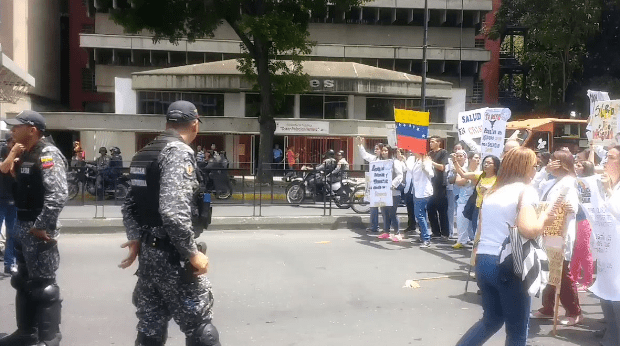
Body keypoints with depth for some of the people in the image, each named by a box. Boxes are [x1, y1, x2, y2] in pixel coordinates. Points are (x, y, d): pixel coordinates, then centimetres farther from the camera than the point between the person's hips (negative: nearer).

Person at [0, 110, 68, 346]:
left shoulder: (47, 155, -16)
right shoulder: (24, 155, 13)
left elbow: (58, 196, -24)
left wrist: (39, 226, -22)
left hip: (38, 229, -10)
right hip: (22, 226, 10)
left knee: (43, 284, -2)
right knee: (24, 281, 17)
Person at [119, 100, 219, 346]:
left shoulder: (144, 154, 11)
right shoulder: (179, 152, -16)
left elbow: (129, 206, 15)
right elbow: (173, 212, -27)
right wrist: (192, 253, -19)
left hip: (148, 252, 9)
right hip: (172, 255, -9)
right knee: (199, 325, 4)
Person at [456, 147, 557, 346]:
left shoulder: (492, 191, 15)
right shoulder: (526, 190, -8)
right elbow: (528, 230, -22)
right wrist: (544, 219, -5)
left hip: (483, 261, 8)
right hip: (508, 265, -7)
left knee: (492, 319, 24)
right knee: (517, 330, 7)